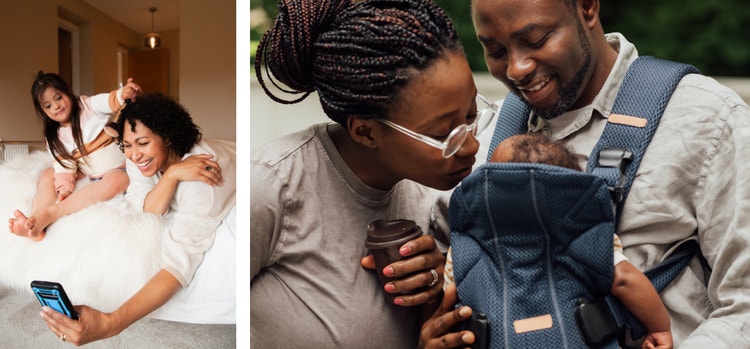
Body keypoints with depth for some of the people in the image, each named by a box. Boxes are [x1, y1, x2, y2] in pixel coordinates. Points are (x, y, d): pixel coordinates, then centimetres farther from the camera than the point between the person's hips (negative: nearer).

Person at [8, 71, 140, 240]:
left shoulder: (89, 106, -5)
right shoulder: (54, 137, 7)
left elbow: (108, 101, -26)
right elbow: (65, 165, -2)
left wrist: (123, 94, -49)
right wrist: (65, 187, -20)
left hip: (115, 171, -6)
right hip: (86, 177, 6)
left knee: (117, 181, -38)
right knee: (47, 175, -6)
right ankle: (35, 226, -31)